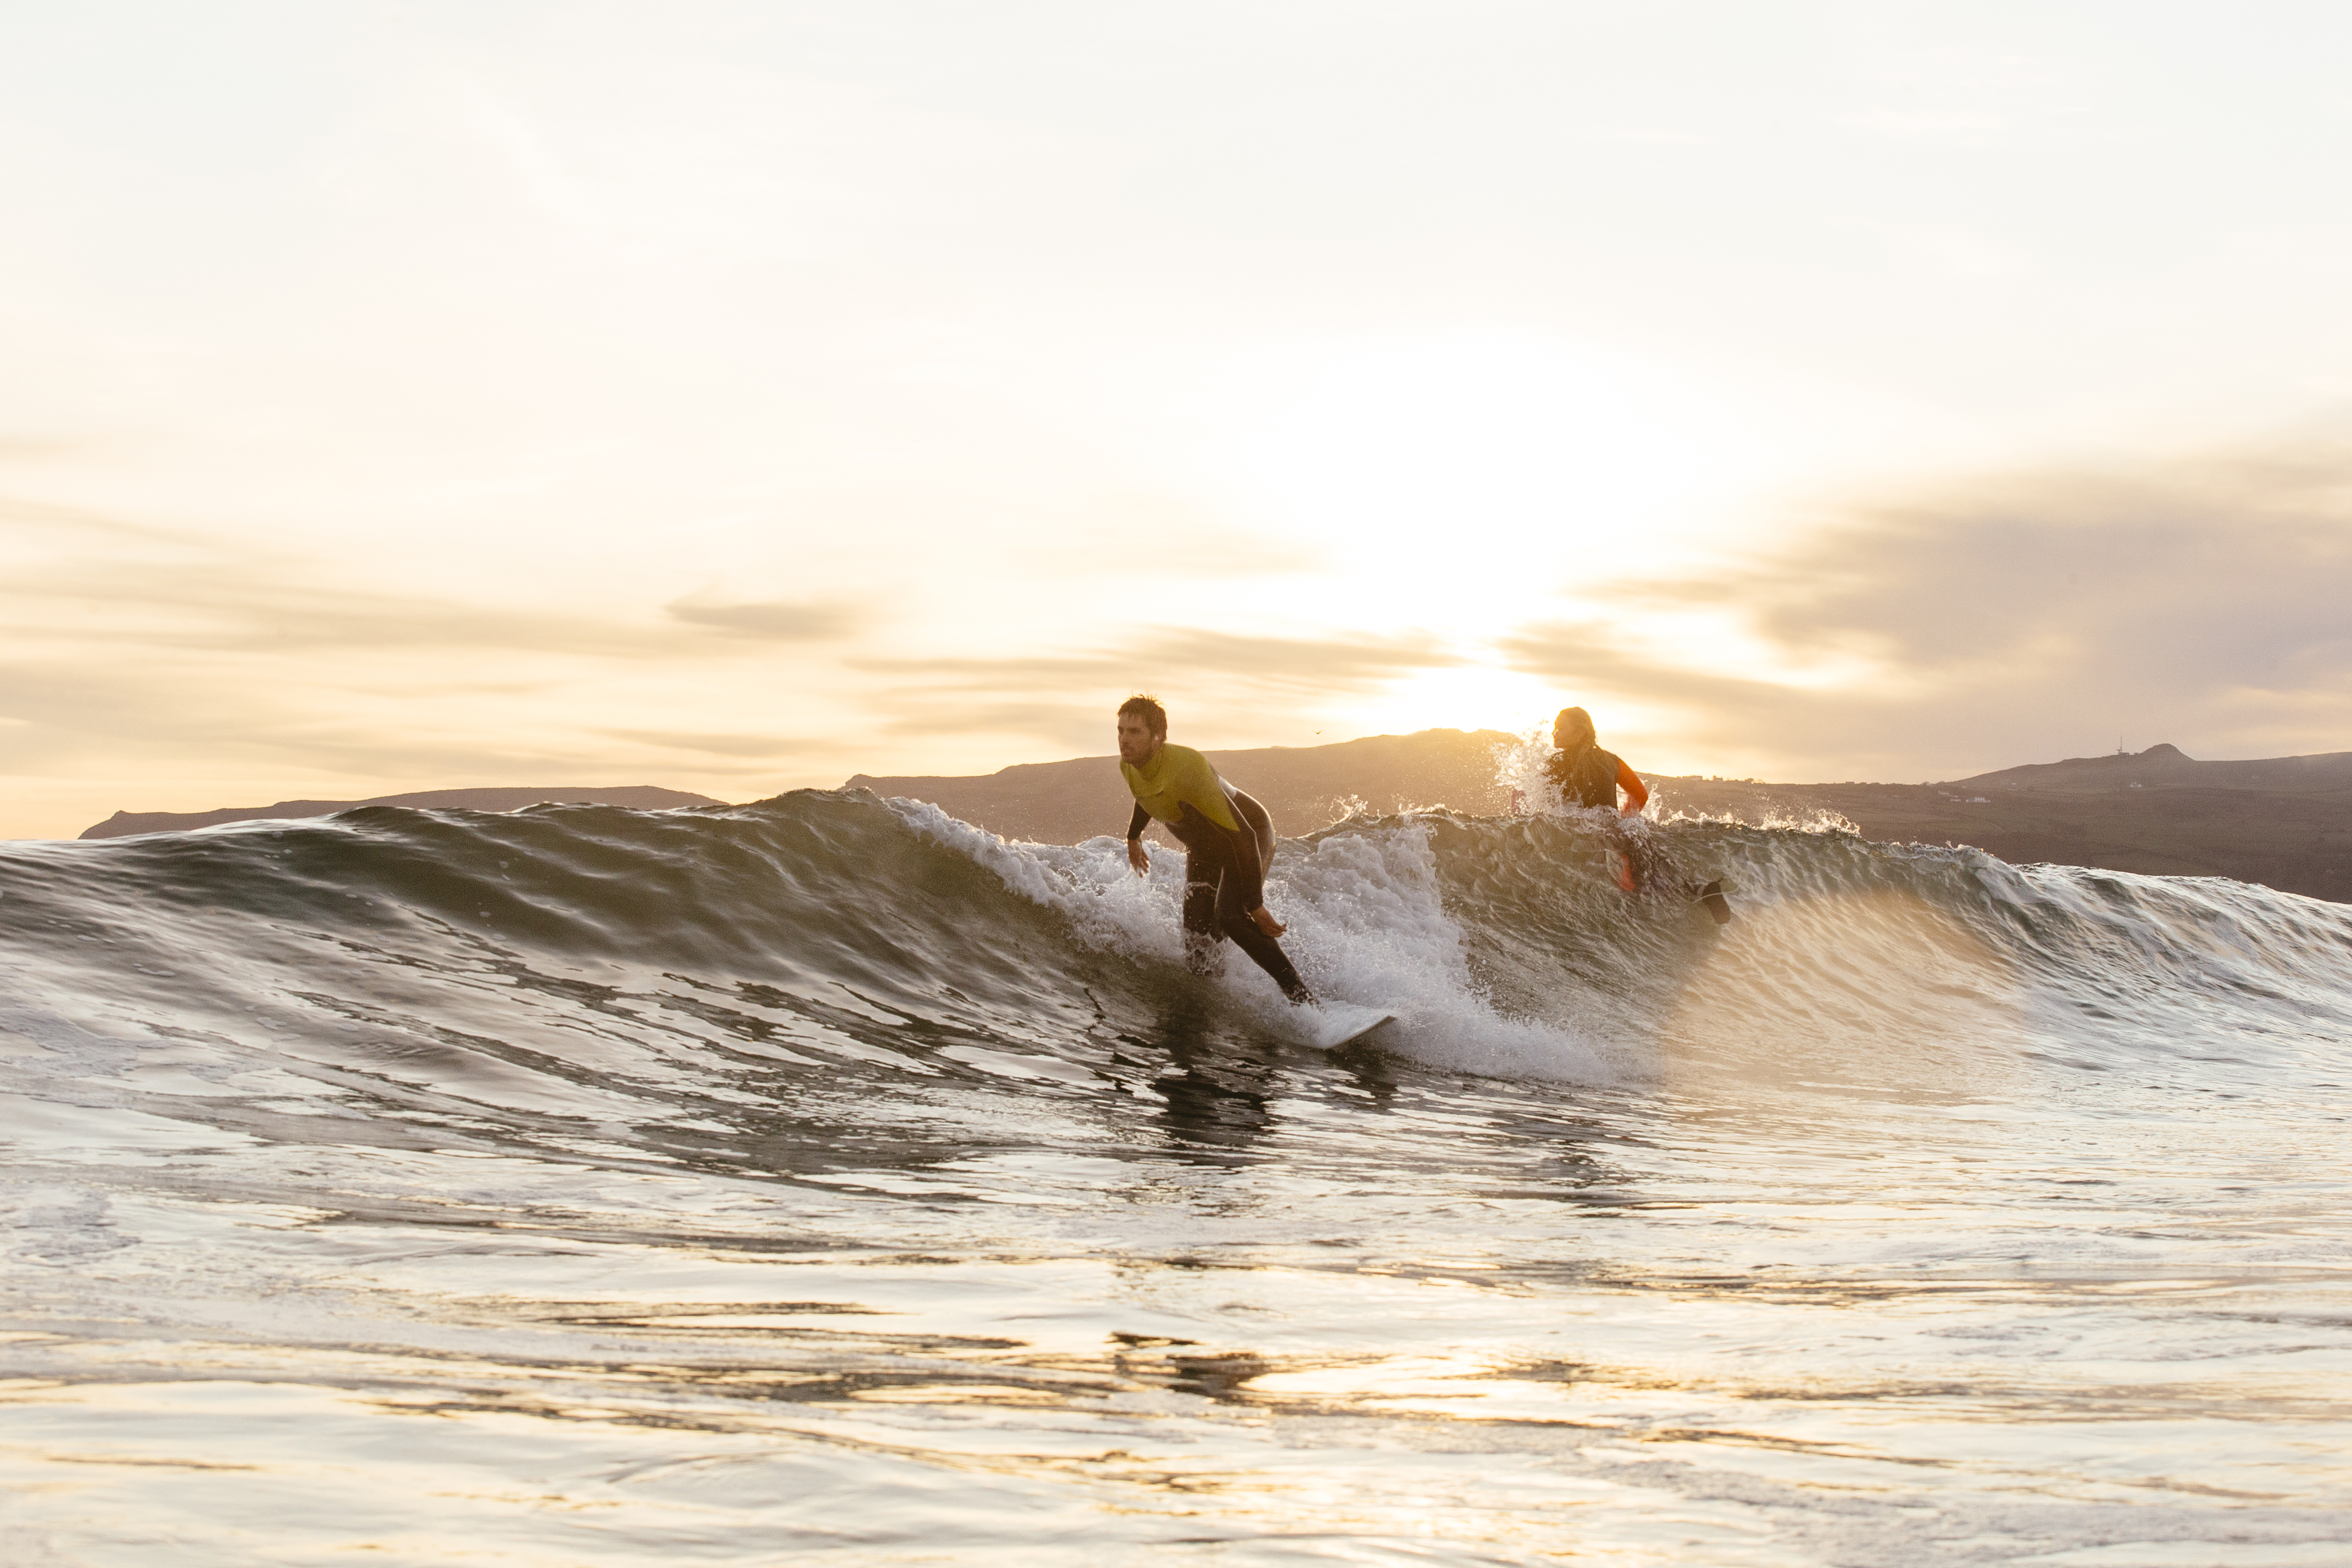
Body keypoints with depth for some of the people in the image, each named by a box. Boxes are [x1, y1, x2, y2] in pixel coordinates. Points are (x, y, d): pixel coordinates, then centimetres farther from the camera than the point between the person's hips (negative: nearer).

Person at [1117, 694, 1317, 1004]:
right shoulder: (1129, 766, -14)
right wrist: (1134, 836, 30)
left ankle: (1301, 995, -22)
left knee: (1229, 915, -29)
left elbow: (1242, 836, -38)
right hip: (1204, 849, 8)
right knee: (1197, 937, -9)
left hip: (1250, 834, -8)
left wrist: (1255, 906, -36)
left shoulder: (1187, 769, -40)